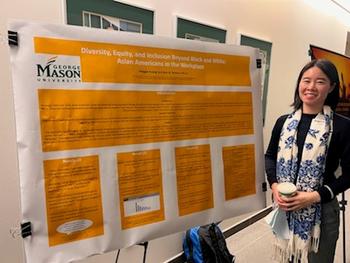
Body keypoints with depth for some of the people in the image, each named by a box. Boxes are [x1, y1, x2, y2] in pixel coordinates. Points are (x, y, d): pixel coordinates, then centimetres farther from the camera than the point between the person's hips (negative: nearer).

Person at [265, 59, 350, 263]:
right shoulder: (284, 122, 2)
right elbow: (270, 156, 9)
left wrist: (316, 196, -17)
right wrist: (274, 186, -7)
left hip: (321, 211, -3)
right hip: (284, 208, 3)